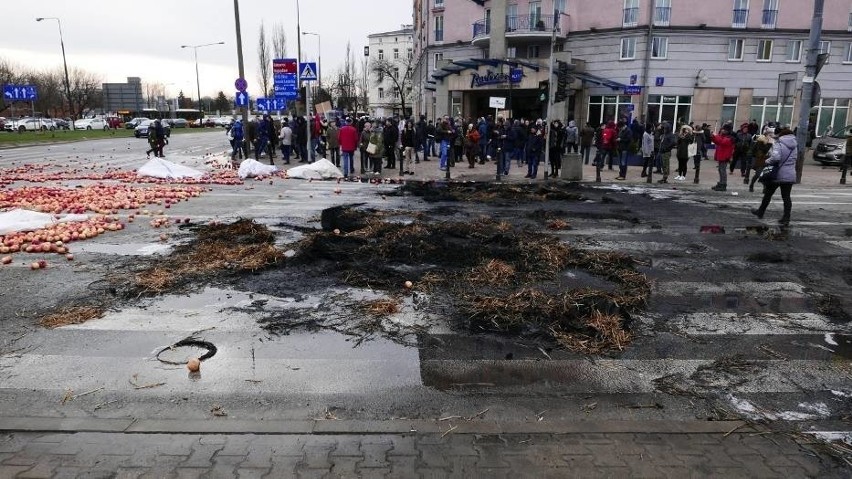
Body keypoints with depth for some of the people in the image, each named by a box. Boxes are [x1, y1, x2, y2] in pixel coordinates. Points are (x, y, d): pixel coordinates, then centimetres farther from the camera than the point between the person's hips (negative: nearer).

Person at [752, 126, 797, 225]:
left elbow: (775, 157, -27)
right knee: (786, 197, 6)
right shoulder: (794, 145, 10)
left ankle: (760, 212, 27)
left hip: (778, 174, -5)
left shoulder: (779, 144, -14)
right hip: (790, 175, 5)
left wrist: (767, 161, -11)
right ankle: (786, 218, 4)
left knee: (768, 194, 12)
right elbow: (795, 158, 14)